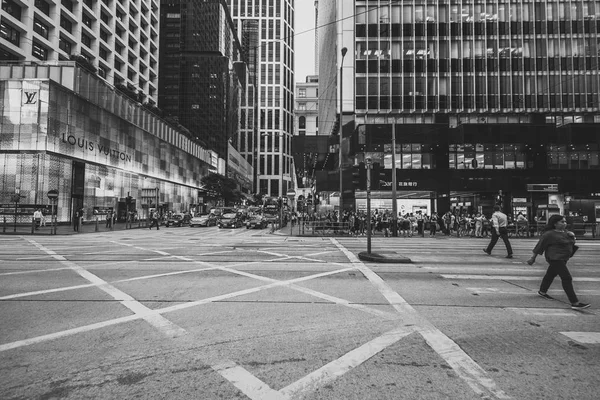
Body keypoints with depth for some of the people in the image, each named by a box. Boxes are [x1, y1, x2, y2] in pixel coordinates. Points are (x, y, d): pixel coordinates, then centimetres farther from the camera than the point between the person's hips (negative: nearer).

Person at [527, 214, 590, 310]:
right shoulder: (549, 234, -16)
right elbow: (539, 245, -11)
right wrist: (533, 258, -8)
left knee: (551, 274, 22)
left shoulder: (565, 232, 8)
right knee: (567, 278, -14)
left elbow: (572, 242, 21)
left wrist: (572, 236, -1)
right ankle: (575, 303, -15)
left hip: (563, 259, 9)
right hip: (555, 258, -9)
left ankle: (542, 291, 39)